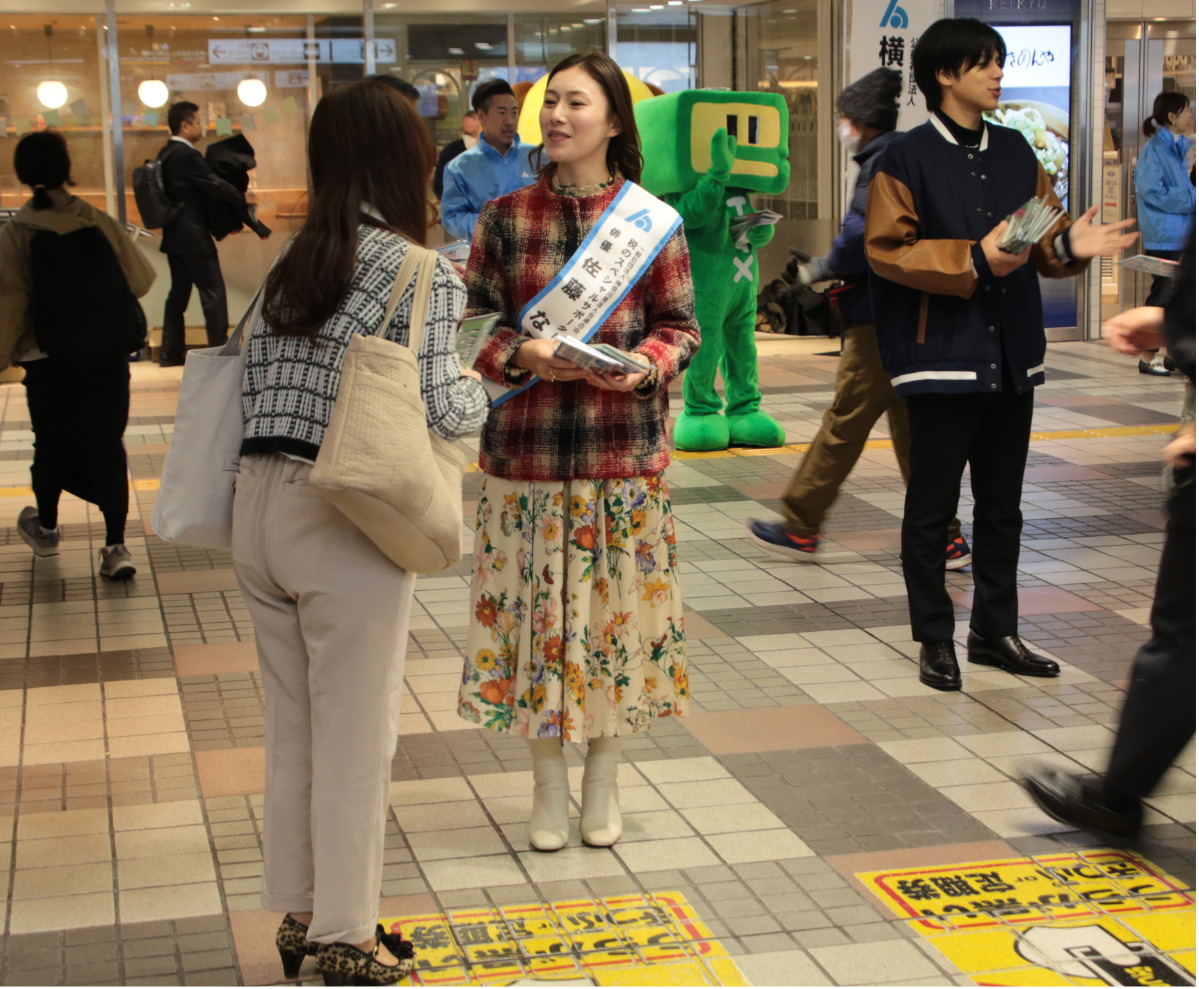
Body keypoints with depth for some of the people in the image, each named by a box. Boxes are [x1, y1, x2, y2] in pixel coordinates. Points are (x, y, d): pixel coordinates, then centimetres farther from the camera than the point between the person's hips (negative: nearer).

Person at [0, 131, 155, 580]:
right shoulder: (96, 222, -8)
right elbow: (138, 280, -2)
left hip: (47, 359, 0)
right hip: (106, 356, 0)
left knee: (52, 444, 18)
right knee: (107, 445, 4)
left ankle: (46, 527, 38)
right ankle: (115, 546, -2)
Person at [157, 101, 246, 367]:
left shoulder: (166, 153, 12)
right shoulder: (188, 155, -17)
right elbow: (214, 185, -18)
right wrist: (243, 198, -6)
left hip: (174, 235, 9)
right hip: (193, 237, -9)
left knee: (178, 292, 13)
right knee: (213, 291, -3)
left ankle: (170, 352, 13)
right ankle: (219, 349, -1)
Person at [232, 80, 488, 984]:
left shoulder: (290, 263, 10)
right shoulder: (423, 274, -9)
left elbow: (252, 385, 11)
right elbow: (443, 408, -14)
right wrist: (487, 388, 6)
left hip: (260, 504, 7)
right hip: (343, 523, -7)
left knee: (291, 726, 18)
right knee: (355, 739, 6)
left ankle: (297, 913, 31)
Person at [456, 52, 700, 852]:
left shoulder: (649, 218, 0)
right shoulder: (507, 217, 3)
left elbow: (681, 326, 3)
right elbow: (475, 322, 5)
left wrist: (644, 365, -18)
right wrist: (521, 355, -15)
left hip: (624, 449, -1)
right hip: (526, 447, 1)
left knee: (616, 607, 6)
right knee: (535, 608, 5)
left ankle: (604, 779, 25)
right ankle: (549, 784, 23)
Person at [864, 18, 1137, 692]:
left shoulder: (1015, 152, 11)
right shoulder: (909, 158, -7)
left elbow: (1045, 236, 13)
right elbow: (889, 251, -13)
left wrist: (1072, 245, -10)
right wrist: (975, 260, -21)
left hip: (1013, 355, 6)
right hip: (943, 356, -6)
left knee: (1003, 503, 13)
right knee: (933, 505, 2)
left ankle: (996, 631, 25)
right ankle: (935, 639, 13)